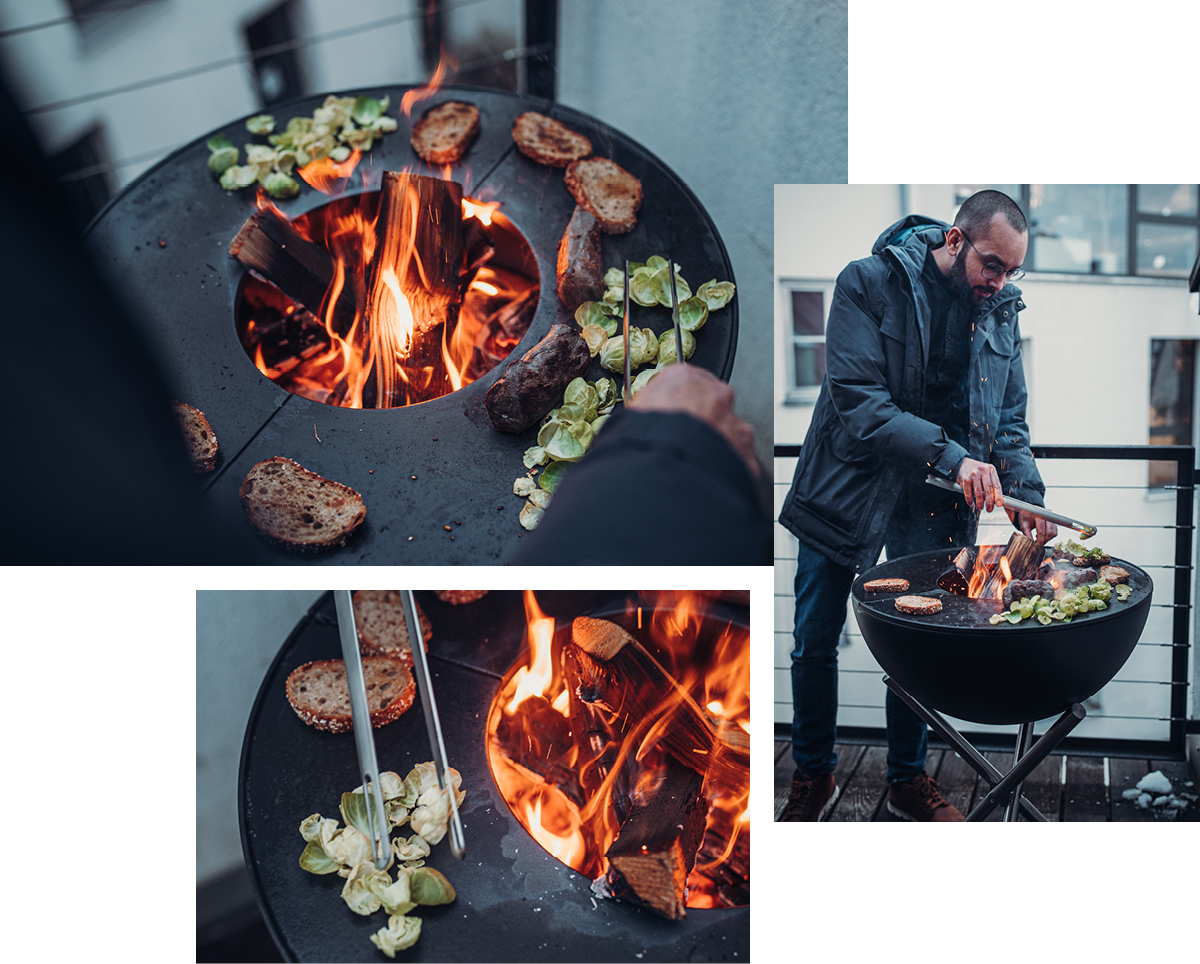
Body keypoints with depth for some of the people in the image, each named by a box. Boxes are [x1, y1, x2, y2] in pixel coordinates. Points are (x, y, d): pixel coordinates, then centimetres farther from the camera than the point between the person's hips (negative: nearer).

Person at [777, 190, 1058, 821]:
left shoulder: (1002, 314, 3)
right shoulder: (868, 285, -12)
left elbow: (1009, 420, 9)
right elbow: (857, 401, -22)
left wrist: (1026, 495, -8)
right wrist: (949, 455, -30)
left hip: (936, 508, 3)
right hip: (849, 491, -2)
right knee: (814, 644, 6)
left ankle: (908, 778, 27)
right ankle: (813, 777, 26)